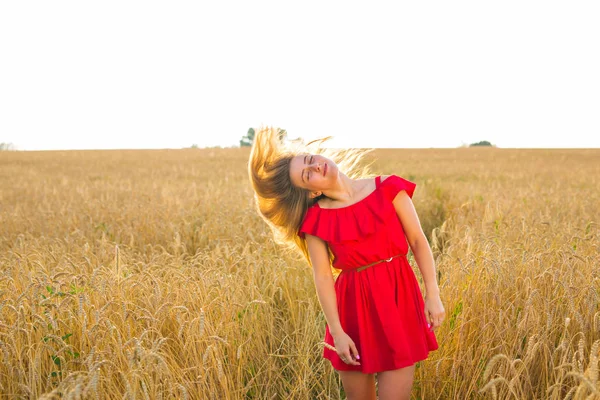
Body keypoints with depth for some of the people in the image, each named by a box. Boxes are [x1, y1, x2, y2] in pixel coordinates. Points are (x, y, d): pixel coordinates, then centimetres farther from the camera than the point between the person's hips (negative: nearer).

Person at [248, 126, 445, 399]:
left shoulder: (387, 188, -2)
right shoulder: (315, 221, -2)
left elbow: (418, 241, -1)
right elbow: (323, 277, -4)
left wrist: (433, 294, -6)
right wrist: (337, 332, -9)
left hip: (399, 298, 0)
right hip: (353, 305, 1)